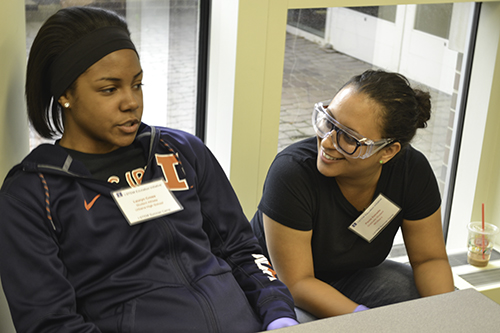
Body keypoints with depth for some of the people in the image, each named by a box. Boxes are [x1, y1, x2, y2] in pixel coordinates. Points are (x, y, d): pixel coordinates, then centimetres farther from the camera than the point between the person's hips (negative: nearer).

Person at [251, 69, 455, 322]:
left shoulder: (413, 171, -17)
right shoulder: (291, 172, -30)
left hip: (353, 275, 4)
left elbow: (430, 258, -6)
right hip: (279, 280, -4)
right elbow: (297, 282, -26)